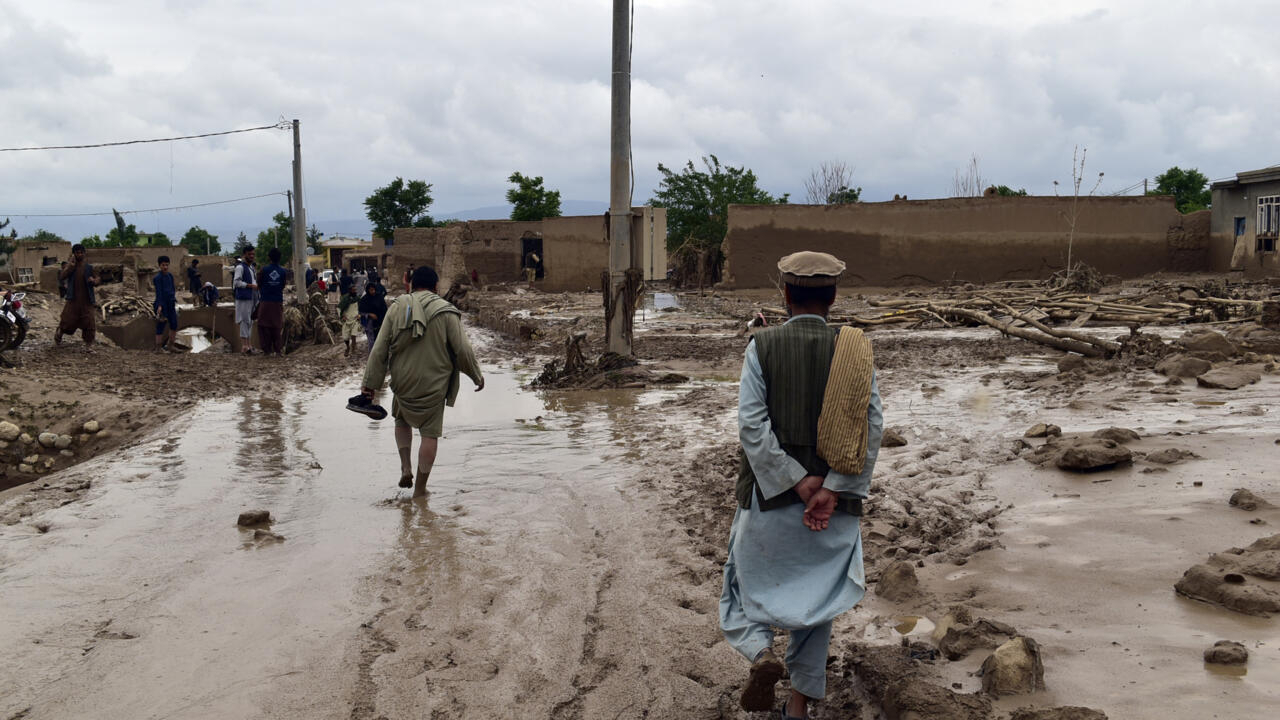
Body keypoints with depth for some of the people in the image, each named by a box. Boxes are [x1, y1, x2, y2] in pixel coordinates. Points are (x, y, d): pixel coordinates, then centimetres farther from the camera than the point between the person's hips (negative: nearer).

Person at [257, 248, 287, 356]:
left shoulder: (263, 270, -7)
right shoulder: (283, 272, -1)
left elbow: (259, 285, 3)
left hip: (265, 302, -2)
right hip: (278, 302, 2)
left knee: (265, 326, 4)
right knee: (277, 326, 7)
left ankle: (267, 349, 2)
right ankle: (278, 349, 4)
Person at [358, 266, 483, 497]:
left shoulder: (396, 308, -1)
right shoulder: (446, 312, -7)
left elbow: (379, 350, -1)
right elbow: (463, 350, -7)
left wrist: (370, 383, 5)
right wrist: (476, 376, 8)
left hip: (403, 383, 2)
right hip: (434, 385, -2)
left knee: (402, 421, 27)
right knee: (430, 433, 6)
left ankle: (405, 468, 15)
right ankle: (420, 488, 9)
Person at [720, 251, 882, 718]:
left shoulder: (762, 346, -6)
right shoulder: (853, 351, -1)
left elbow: (752, 425, -15)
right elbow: (872, 426, -10)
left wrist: (798, 482, -12)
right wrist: (831, 490, -14)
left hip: (770, 496, -2)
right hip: (835, 503, 2)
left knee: (747, 581, 16)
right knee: (816, 596, 16)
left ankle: (760, 652, -11)